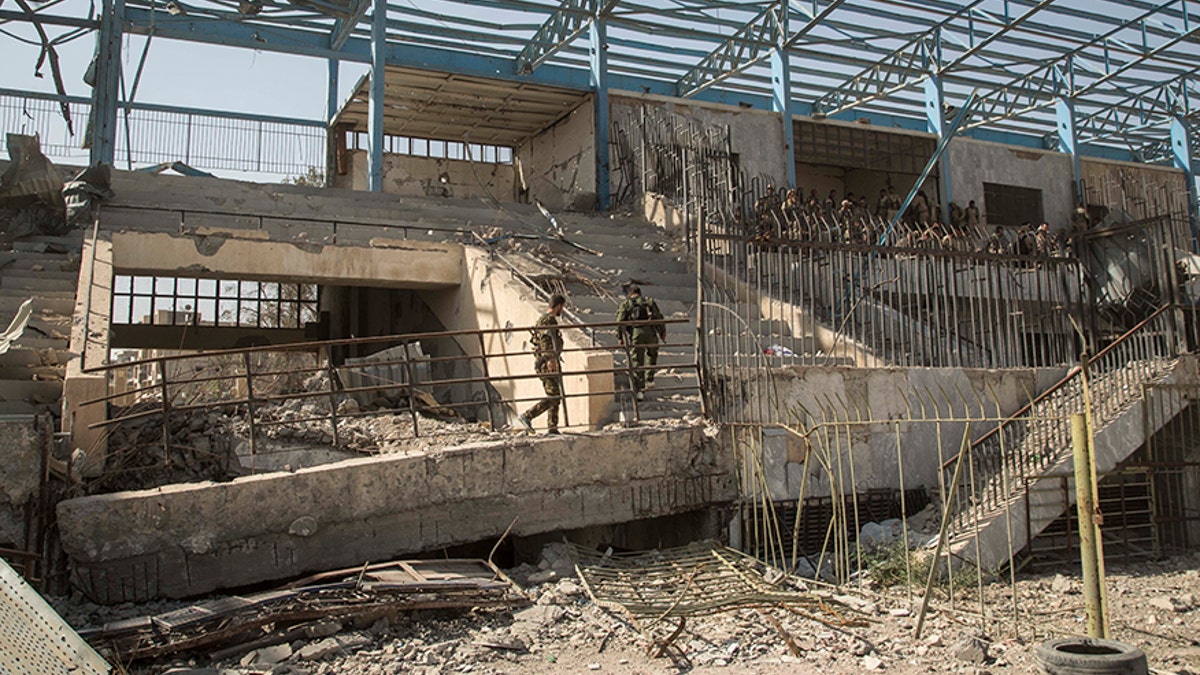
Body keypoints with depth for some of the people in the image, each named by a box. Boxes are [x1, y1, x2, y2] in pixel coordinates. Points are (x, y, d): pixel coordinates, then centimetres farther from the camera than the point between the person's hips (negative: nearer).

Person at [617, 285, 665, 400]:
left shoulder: (625, 305, 16)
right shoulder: (649, 302, 20)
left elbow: (620, 322, 4)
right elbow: (659, 318, 12)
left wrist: (620, 338, 7)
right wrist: (662, 332, 17)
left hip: (635, 332, -1)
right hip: (650, 331, 1)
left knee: (637, 361, 4)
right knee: (652, 354, 28)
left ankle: (639, 390, 2)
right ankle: (649, 380, 25)